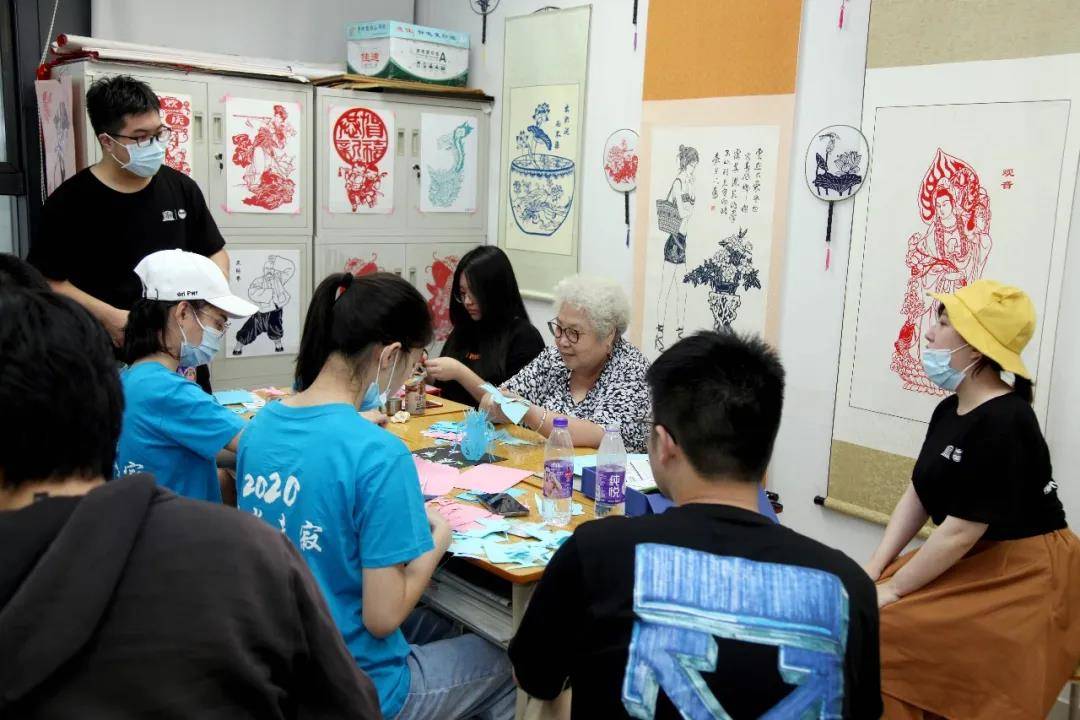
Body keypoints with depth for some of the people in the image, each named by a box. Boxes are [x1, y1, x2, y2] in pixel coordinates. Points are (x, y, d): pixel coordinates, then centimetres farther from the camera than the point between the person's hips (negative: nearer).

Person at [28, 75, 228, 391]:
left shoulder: (181, 187, 4)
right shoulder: (71, 201, -7)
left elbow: (215, 254, 13)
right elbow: (47, 281, -6)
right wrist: (109, 317, -18)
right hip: (110, 356, -3)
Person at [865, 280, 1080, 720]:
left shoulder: (1002, 425, -24)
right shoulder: (950, 410, 7)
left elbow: (961, 531, -23)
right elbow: (917, 496, 7)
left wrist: (893, 589, -16)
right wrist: (874, 569, -2)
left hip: (1023, 577, -9)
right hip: (972, 562, 9)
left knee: (882, 628, -19)